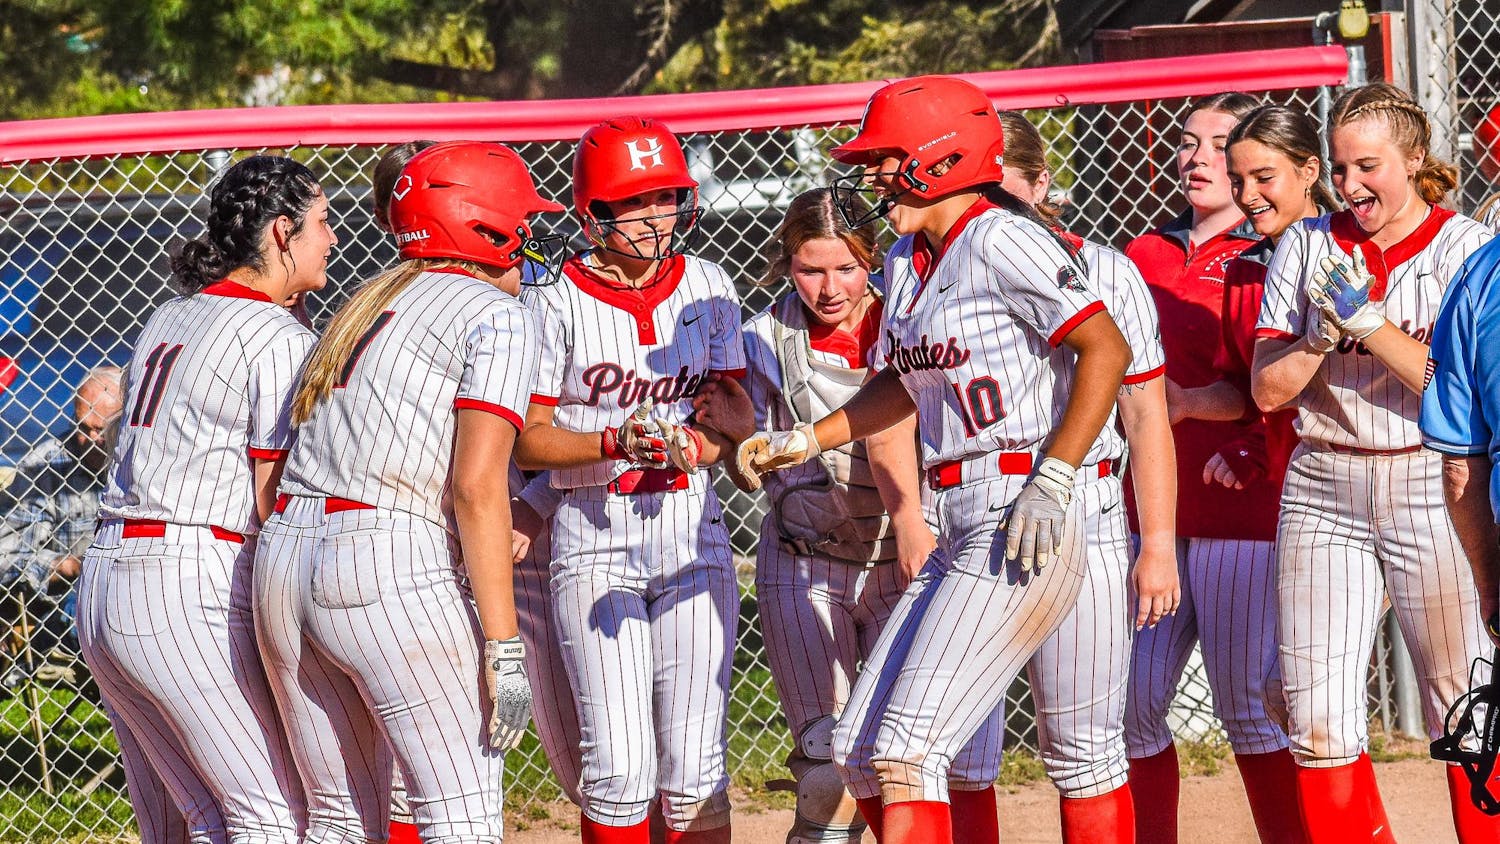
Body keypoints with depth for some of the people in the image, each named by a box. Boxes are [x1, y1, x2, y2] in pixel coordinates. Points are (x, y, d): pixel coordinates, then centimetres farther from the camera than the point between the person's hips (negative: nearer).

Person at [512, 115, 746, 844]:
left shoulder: (707, 287, 7)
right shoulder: (557, 301, -3)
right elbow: (525, 441, -3)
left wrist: (696, 444, -14)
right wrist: (614, 442, -20)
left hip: (691, 533, 3)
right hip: (593, 538, -2)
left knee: (694, 765, -1)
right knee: (619, 765, -10)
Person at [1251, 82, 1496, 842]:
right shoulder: (1307, 246, 9)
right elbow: (1268, 389, 7)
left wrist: (1368, 322, -15)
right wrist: (1323, 332, -9)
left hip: (1429, 492, -3)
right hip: (1323, 495, 3)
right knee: (1319, 725, -1)